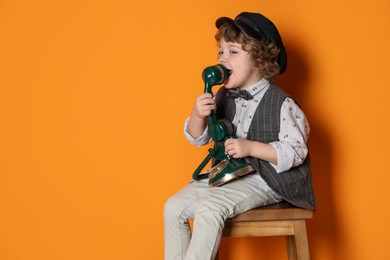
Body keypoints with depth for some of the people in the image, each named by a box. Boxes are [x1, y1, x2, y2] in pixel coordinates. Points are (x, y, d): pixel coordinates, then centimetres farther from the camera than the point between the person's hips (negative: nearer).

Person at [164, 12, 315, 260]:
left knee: (208, 208, -28)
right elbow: (198, 138, 7)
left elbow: (296, 151, -15)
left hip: (261, 180, -7)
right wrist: (198, 115, -16)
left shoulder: (280, 103, -15)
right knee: (174, 207, -4)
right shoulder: (223, 97, 4)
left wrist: (250, 147, -24)